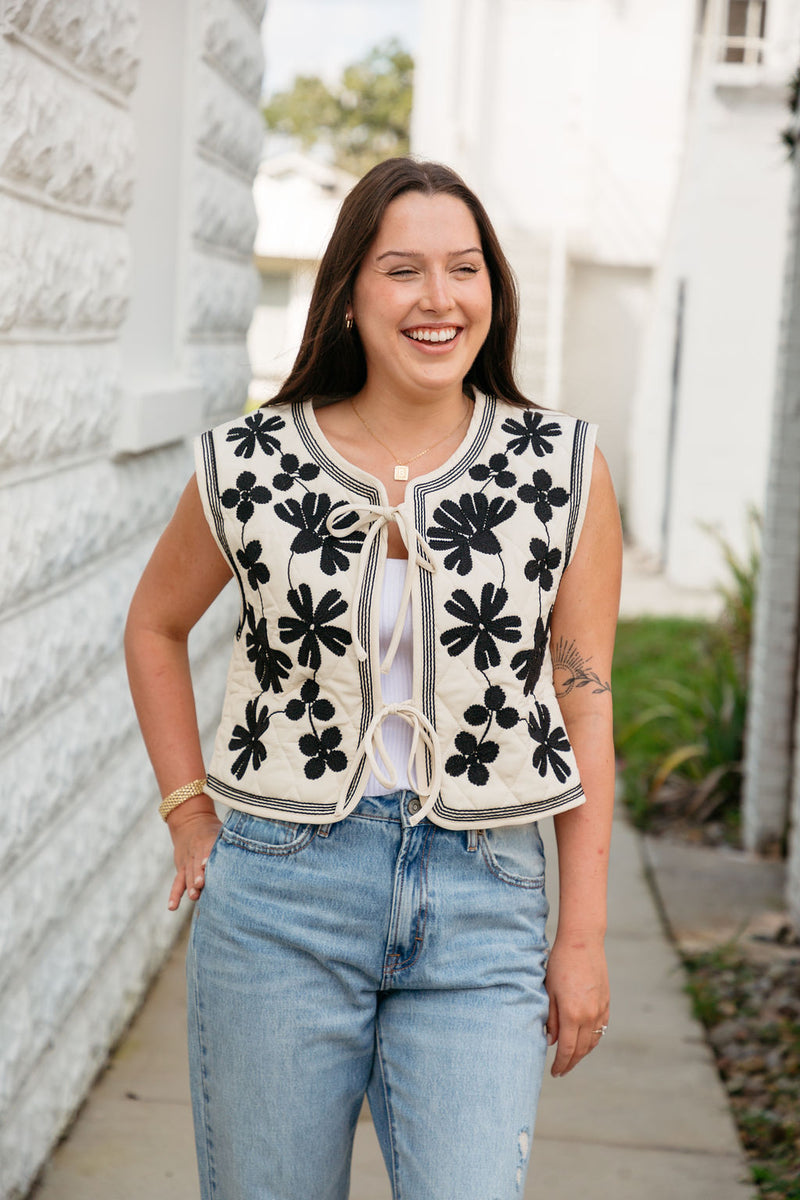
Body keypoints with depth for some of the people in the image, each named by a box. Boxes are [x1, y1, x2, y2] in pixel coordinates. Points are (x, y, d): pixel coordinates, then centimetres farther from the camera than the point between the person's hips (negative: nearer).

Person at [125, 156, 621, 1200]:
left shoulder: (563, 470, -2)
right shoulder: (251, 466, -2)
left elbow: (584, 699, 2)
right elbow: (155, 626, 15)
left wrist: (584, 935, 1)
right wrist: (190, 817, 8)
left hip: (484, 907, 0)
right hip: (280, 897, 1)